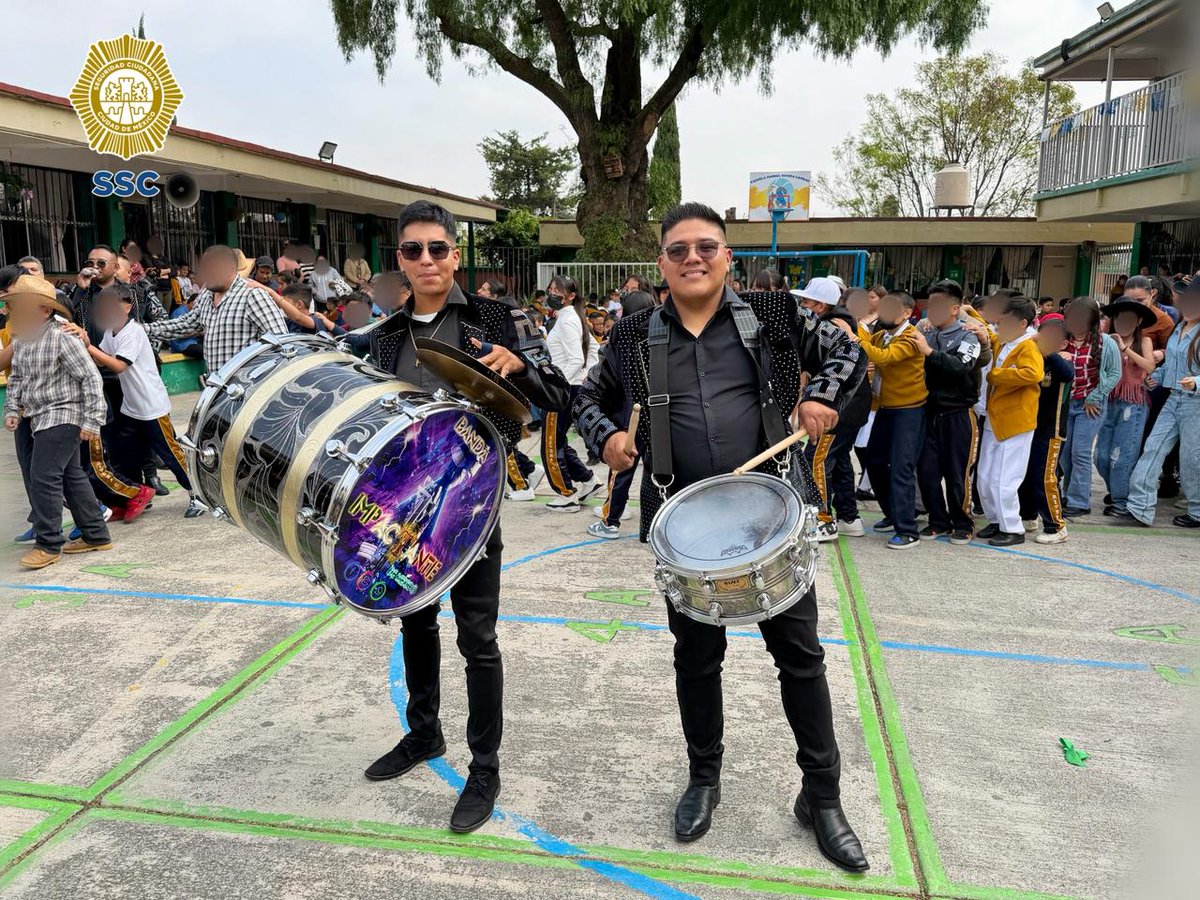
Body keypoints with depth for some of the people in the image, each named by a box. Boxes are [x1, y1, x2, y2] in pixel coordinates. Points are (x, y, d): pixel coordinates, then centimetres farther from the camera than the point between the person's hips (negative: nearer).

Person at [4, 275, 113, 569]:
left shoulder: (62, 338, -15)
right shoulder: (20, 340, 8)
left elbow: (91, 378, -16)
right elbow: (16, 378, 20)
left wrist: (92, 420, -17)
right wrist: (12, 409, 6)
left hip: (61, 416, -8)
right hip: (31, 420, 8)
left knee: (44, 477, -11)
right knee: (71, 477, 13)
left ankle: (48, 544, 1)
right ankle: (96, 535, 22)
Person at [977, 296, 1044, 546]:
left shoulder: (1028, 347, -13)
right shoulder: (1002, 345, 11)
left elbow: (1032, 374, -32)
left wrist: (995, 374, -23)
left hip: (1015, 424, -8)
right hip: (993, 422, 8)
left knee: (1003, 481, -5)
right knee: (985, 479, 12)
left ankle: (1013, 529, 9)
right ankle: (996, 521, 27)